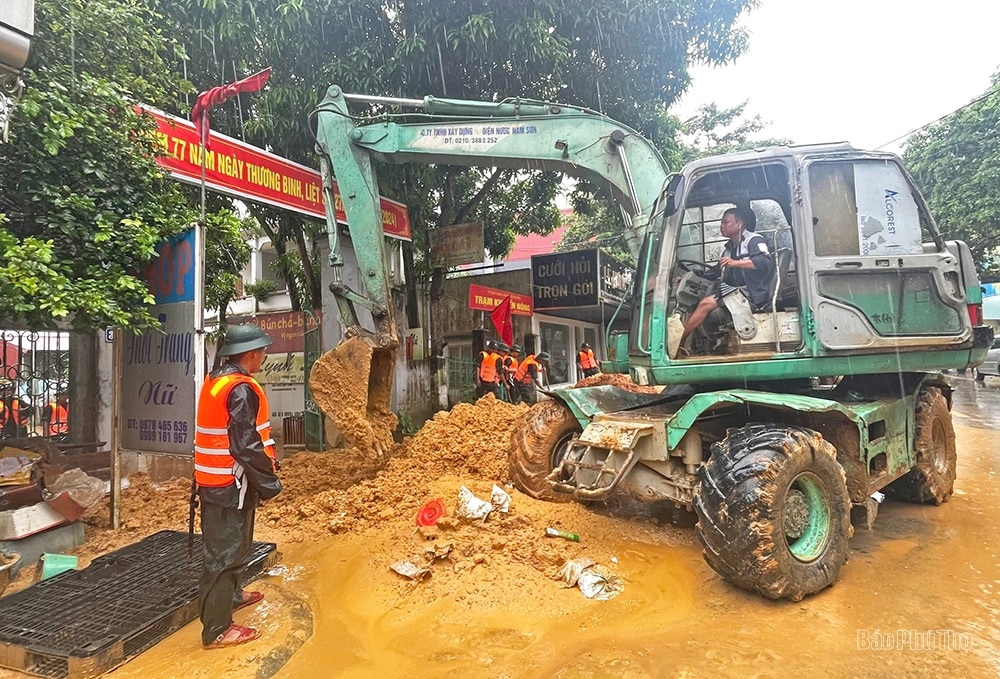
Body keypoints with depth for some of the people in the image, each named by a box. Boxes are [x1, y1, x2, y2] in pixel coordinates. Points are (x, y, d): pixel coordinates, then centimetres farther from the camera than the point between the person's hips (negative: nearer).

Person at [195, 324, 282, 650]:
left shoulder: (214, 381, 9)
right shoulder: (242, 389, -21)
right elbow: (246, 444, -24)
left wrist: (265, 460, 18)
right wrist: (269, 480, -14)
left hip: (213, 478, 10)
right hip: (232, 483, -10)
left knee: (225, 544, 25)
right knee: (226, 550, -1)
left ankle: (229, 595, 44)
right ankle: (217, 629, 9)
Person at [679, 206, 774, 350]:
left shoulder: (753, 240, -3)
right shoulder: (729, 248, 22)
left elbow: (766, 261, -22)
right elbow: (716, 272, 29)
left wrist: (735, 263, -30)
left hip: (752, 294, -9)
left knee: (706, 303, -22)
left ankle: (678, 342, -19)